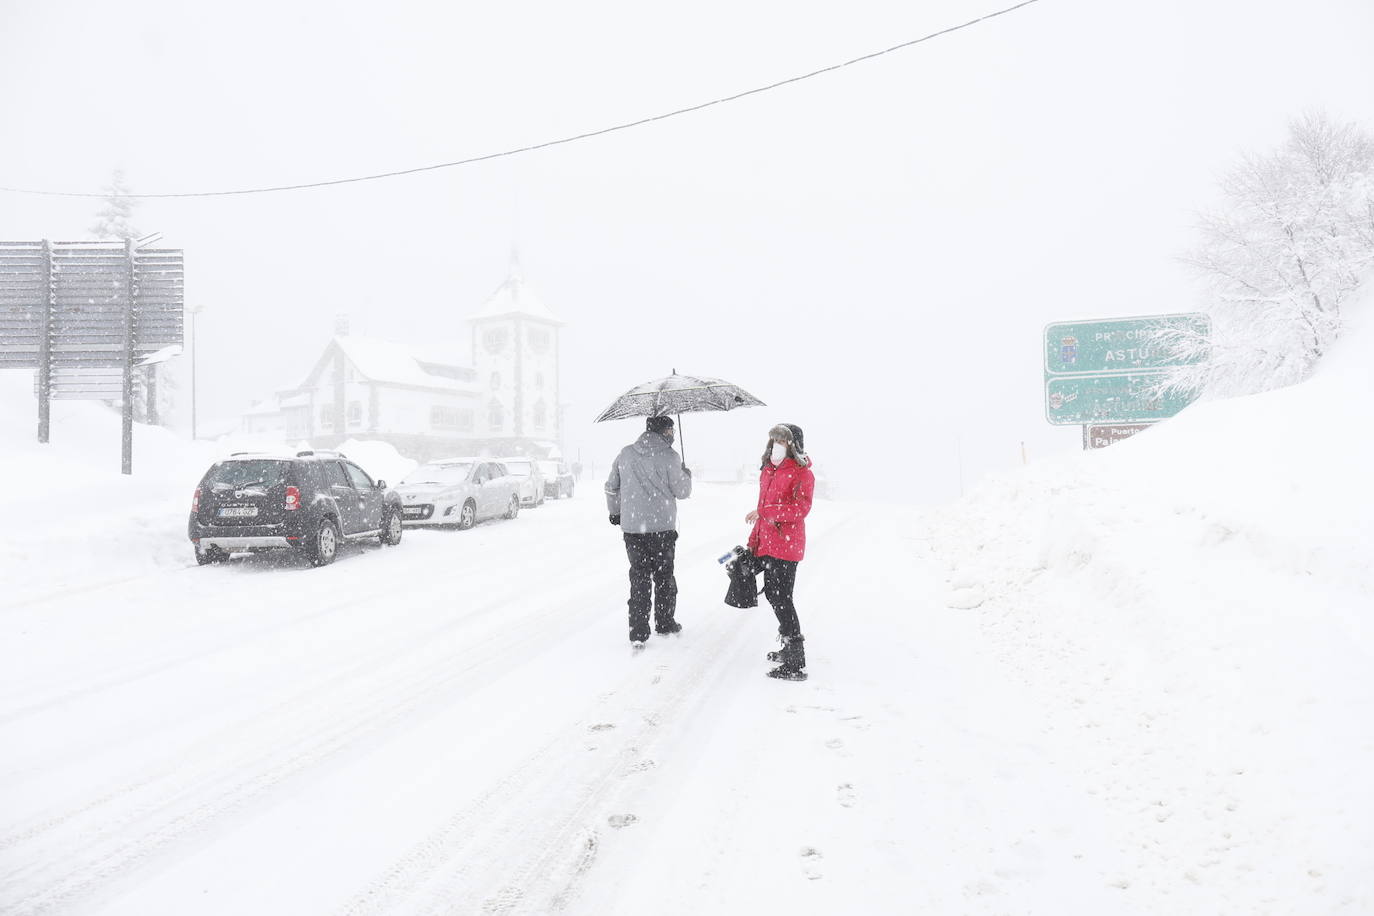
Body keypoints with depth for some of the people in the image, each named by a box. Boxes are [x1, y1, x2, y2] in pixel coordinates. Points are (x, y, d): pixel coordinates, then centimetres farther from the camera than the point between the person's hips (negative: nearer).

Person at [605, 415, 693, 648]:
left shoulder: (625, 454, 5)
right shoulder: (669, 457, -10)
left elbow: (611, 487, 12)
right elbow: (682, 491, -5)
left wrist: (615, 512, 27)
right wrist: (686, 474, 16)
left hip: (631, 527, 3)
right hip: (662, 527, -3)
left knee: (639, 577, 7)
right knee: (664, 576, 14)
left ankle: (638, 633, 2)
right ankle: (665, 623, 27)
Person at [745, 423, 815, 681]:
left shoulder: (802, 474, -11)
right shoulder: (769, 470, 15)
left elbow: (801, 509, -23)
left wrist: (764, 512, -28)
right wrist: (754, 540, 23)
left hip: (786, 545, -9)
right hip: (767, 544, 9)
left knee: (781, 599, -9)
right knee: (772, 593, 18)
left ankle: (796, 664, -3)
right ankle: (789, 647, 35)